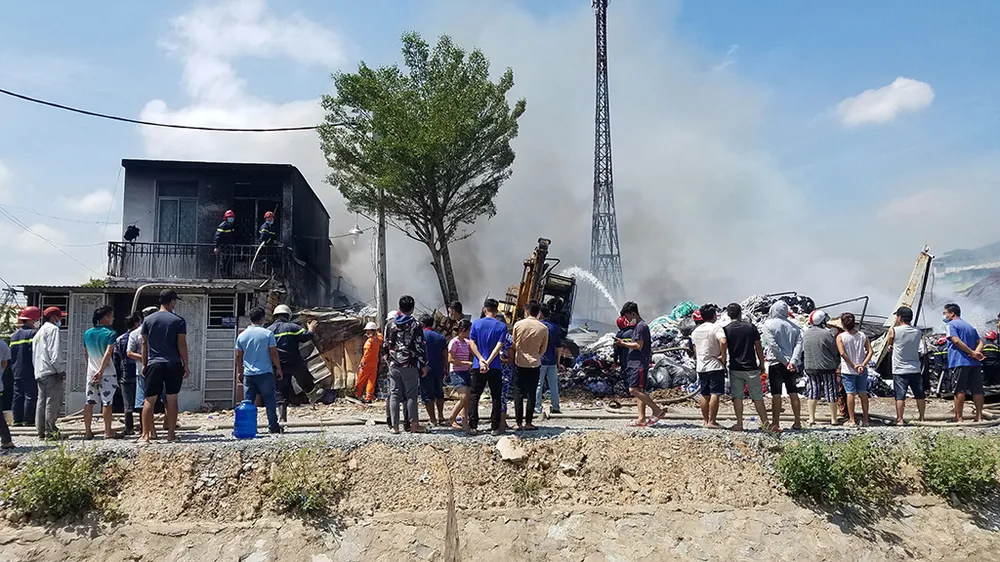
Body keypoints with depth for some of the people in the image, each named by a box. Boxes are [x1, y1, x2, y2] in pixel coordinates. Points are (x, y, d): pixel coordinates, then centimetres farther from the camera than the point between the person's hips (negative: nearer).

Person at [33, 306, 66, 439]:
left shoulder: (38, 333, 24)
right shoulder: (52, 329, -4)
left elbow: (34, 356, 23)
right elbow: (55, 351, -15)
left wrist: (38, 370, 20)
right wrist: (60, 370, -16)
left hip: (39, 372, 9)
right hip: (51, 372, -9)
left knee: (41, 402, 8)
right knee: (53, 402, -8)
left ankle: (41, 431, 9)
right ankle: (50, 431, -11)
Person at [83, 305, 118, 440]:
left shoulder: (87, 333, 9)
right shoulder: (110, 333, -11)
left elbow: (85, 353, 15)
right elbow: (108, 353, -20)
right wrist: (100, 371, -18)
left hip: (91, 373, 6)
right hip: (107, 373, -5)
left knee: (89, 403, 10)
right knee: (107, 403, -1)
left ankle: (87, 431, 13)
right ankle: (108, 431, 3)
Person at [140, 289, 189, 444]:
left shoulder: (148, 320, 4)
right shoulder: (178, 321, -3)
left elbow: (144, 344, 7)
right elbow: (182, 345, -5)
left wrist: (144, 364, 15)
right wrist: (186, 366, 1)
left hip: (154, 365, 1)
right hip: (174, 365, -1)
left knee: (149, 400, 4)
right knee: (172, 400, 5)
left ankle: (145, 435, 1)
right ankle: (171, 434, 8)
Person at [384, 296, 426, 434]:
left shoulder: (391, 325, 6)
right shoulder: (415, 325, -6)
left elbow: (386, 345, 12)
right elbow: (420, 346, -8)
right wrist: (424, 365, -2)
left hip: (394, 365, 3)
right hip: (410, 365, -3)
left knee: (394, 395, 5)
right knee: (411, 395, 2)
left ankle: (395, 426, 4)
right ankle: (414, 424, 1)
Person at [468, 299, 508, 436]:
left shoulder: (476, 324, 1)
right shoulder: (502, 326, -2)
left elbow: (472, 343, -5)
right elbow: (498, 346, -10)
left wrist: (481, 359, -10)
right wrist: (488, 362, -13)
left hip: (478, 366, 1)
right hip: (495, 367, -1)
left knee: (474, 396, 10)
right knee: (496, 397, 6)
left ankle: (473, 426, 8)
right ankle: (495, 427, 4)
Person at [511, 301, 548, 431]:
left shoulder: (518, 324, -6)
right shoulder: (544, 328, -6)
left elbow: (514, 343, 4)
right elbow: (544, 349, 4)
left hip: (519, 363, 0)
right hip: (534, 364, 0)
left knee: (519, 392, 7)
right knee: (531, 393, 7)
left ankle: (518, 422, 7)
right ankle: (528, 422, 8)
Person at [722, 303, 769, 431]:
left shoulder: (726, 330, -4)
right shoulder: (751, 327, -1)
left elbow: (723, 349, -5)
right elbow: (758, 347, 1)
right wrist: (762, 364, 10)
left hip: (735, 369, -1)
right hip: (751, 368, 1)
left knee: (737, 397, 5)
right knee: (757, 397, 6)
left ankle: (739, 424, 2)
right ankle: (765, 423, 8)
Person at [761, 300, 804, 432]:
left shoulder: (768, 324, -4)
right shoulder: (794, 326, 10)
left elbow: (773, 345, -13)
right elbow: (799, 344, -2)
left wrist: (785, 362, -11)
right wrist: (793, 361, -13)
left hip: (776, 363, -4)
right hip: (792, 365, 4)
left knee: (776, 394, -3)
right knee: (793, 392, 12)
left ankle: (776, 424, -3)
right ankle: (798, 422, 16)